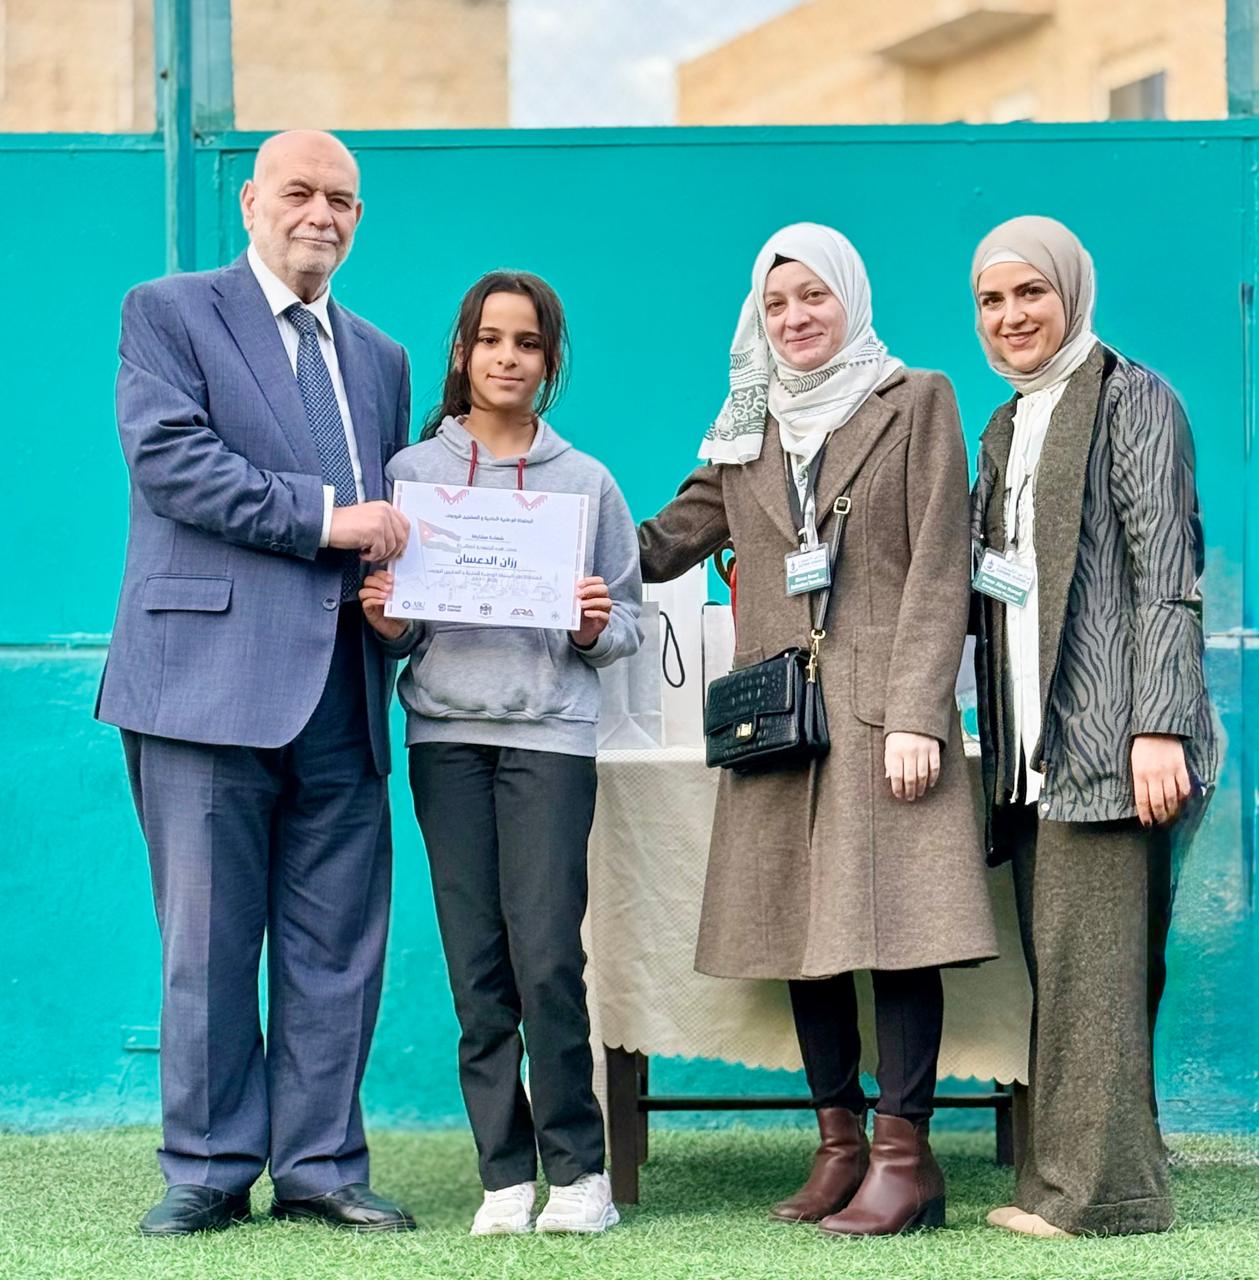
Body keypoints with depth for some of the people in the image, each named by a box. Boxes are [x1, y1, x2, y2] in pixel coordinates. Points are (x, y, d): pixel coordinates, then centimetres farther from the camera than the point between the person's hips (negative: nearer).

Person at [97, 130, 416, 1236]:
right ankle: (209, 1167, 8)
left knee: (337, 941, 6)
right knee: (208, 938, -1)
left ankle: (320, 1164, 14)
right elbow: (169, 457, -11)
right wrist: (321, 516, -15)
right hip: (211, 675, -5)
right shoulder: (169, 314, 4)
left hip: (342, 690, 5)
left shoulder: (381, 361, 22)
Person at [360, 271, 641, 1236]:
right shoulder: (413, 472, 10)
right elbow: (395, 623, 12)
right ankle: (507, 1173, 7)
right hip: (445, 732, 1)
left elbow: (630, 622, 11)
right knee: (477, 967, 0)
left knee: (548, 958, -10)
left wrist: (598, 628, -10)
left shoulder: (586, 481, 9)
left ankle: (578, 1167, 2)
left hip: (551, 733, -1)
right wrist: (386, 622, -9)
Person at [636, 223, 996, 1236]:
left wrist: (917, 714, -11)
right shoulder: (746, 429, 18)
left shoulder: (915, 403, 5)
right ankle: (840, 1145, 12)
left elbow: (938, 569, -2)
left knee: (894, 921, -8)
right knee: (803, 924, 5)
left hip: (884, 705, -5)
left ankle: (904, 1154, -4)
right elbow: (669, 540, 13)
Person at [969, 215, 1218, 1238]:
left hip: (1107, 732, -8)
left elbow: (1167, 573, -11)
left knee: (1096, 962, -9)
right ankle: (1064, 1179, 12)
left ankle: (1102, 1189, -4)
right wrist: (981, 583, 8)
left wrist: (1160, 728, -18)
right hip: (1036, 744, 8)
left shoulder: (1131, 400, -3)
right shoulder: (1006, 428, 22)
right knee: (1060, 967, 7)